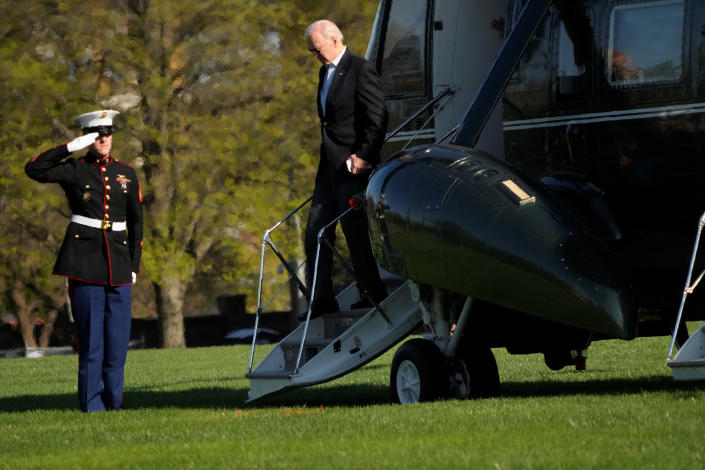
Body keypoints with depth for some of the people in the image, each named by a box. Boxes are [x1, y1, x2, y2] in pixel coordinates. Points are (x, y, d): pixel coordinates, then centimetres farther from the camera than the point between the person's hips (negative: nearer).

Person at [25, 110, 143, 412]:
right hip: (85, 260, -4)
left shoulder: (126, 174, 13)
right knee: (91, 335, -4)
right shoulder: (74, 170, 3)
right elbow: (34, 169, -12)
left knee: (118, 335, 2)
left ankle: (113, 402, 13)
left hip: (118, 263, 4)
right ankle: (92, 405, 0)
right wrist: (71, 148, -12)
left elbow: (135, 223, 15)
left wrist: (134, 264, 10)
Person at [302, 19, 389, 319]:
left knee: (355, 231, -7)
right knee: (315, 233, 5)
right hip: (329, 167, 9)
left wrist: (363, 156, -20)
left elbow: (378, 118, -15)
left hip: (352, 166, -9)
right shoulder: (325, 72, 17)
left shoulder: (361, 70, -10)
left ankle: (374, 295, 3)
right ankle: (322, 301, 8)